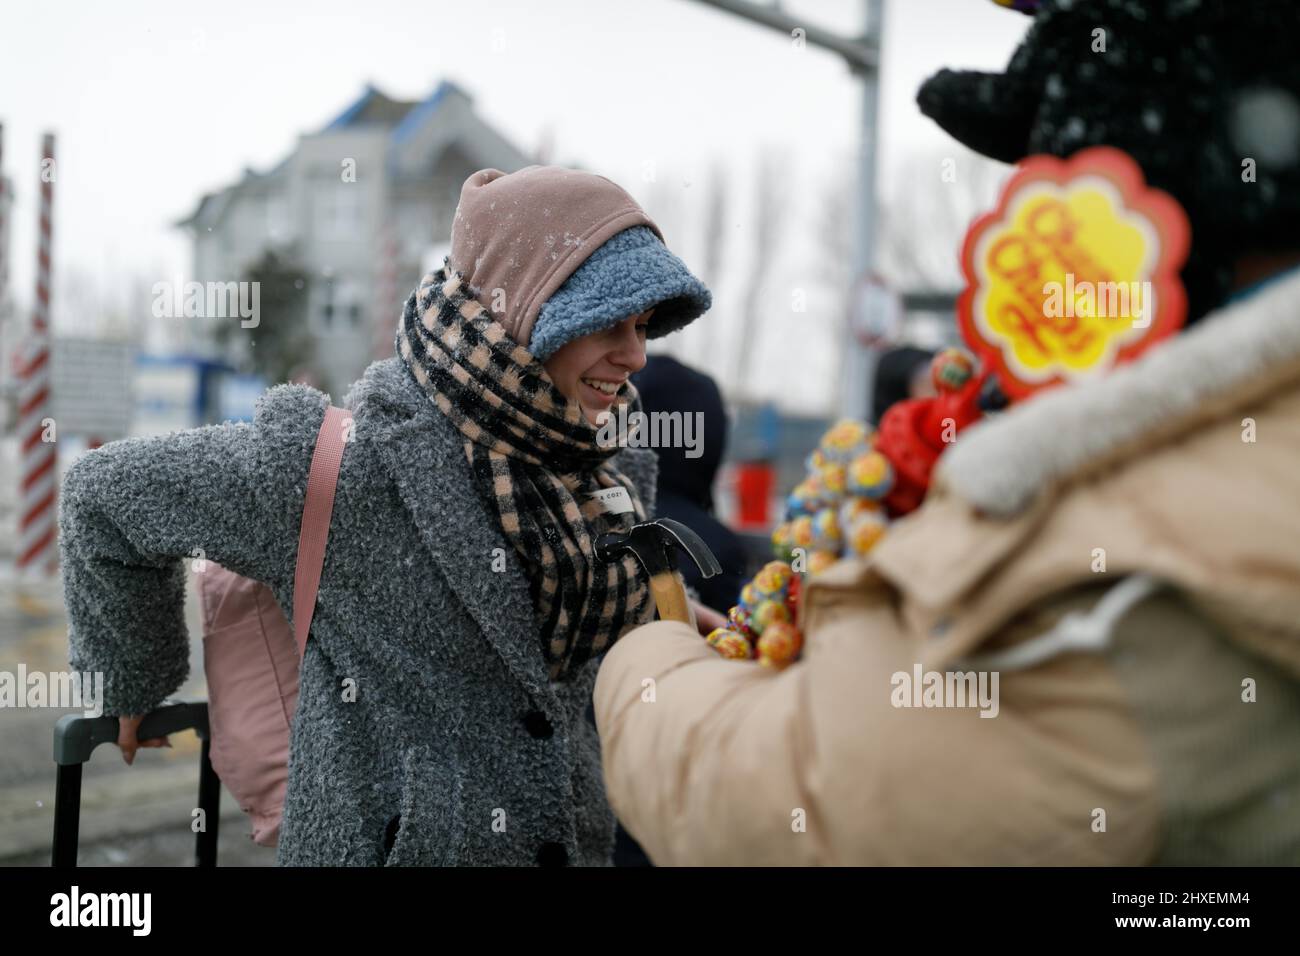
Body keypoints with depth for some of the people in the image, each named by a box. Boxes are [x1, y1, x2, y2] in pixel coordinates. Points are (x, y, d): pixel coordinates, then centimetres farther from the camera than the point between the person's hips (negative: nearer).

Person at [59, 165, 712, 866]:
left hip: (571, 838, 6)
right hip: (394, 840, -6)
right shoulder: (353, 463, -18)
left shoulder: (613, 469, 0)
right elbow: (107, 495, -6)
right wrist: (135, 685, 5)